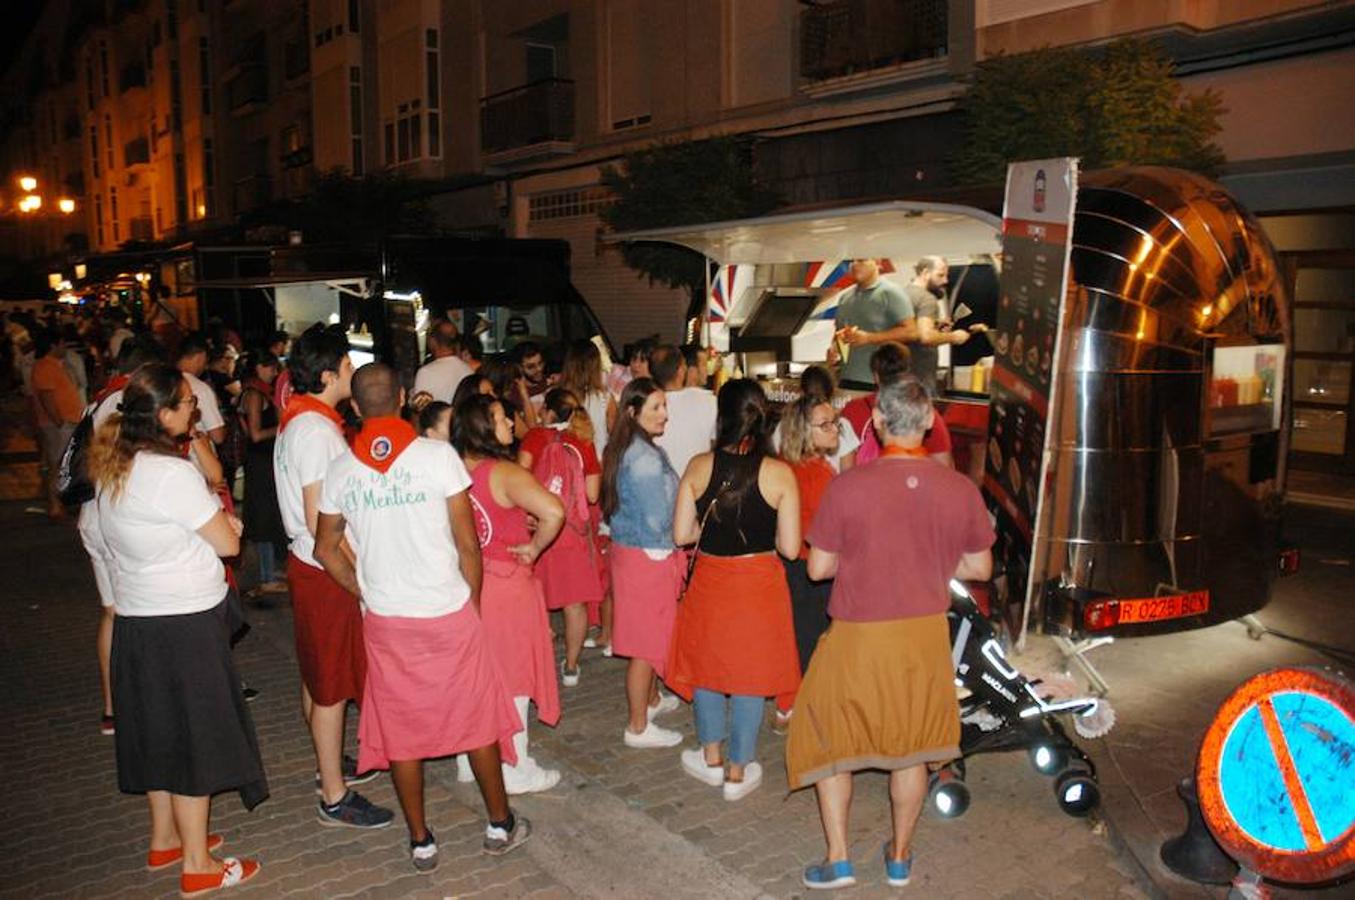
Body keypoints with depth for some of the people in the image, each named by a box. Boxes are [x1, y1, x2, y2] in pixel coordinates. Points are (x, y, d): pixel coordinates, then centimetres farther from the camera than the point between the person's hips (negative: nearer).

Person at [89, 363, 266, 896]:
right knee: (195, 735, 3)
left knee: (158, 730, 20)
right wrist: (225, 524, 5)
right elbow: (227, 542, -16)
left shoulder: (112, 467, 5)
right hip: (185, 623, -8)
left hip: (136, 619, 8)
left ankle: (165, 839, 36)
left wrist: (211, 518, 6)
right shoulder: (172, 473, -22)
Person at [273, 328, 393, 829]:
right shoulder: (315, 430, -21)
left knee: (318, 677, 21)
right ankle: (335, 798, 10)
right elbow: (318, 520, -24)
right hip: (327, 570, -10)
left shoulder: (298, 422, 10)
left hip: (309, 563, 10)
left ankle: (331, 764, 37)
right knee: (332, 687, 0)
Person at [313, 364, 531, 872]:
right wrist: (473, 600, 4)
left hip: (385, 621, 3)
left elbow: (326, 549, 8)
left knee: (400, 729, 13)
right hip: (448, 612, -2)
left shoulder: (341, 468, -1)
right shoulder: (437, 455, -12)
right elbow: (467, 544, -10)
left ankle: (421, 843, 25)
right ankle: (500, 825, 27)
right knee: (477, 717, 13)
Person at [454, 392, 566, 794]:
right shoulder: (505, 472, -20)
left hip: (467, 580, 6)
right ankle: (515, 770, 19)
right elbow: (554, 512, -34)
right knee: (511, 676, 7)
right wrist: (535, 548, -16)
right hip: (506, 582, -6)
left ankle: (470, 761, 32)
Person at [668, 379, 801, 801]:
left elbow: (681, 534, -5)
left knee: (708, 665, 22)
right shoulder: (779, 473, -14)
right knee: (749, 676, 13)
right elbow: (789, 547, -12)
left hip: (709, 581, 2)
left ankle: (712, 757, 35)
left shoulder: (699, 466, -10)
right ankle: (738, 773, 25)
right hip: (759, 584, -1)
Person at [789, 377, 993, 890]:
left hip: (859, 637, -3)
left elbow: (818, 567, -11)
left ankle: (837, 859, 20)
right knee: (911, 744, 21)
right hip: (926, 635, 3)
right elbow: (979, 567, 2)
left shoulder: (848, 485, -19)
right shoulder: (961, 490, -10)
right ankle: (900, 856, 36)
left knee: (830, 738, 18)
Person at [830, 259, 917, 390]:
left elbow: (911, 332, -11)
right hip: (847, 379, 6)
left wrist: (868, 337, -16)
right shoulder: (845, 297, 17)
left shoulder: (890, 293, -4)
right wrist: (833, 348, 4)